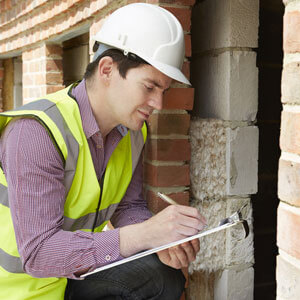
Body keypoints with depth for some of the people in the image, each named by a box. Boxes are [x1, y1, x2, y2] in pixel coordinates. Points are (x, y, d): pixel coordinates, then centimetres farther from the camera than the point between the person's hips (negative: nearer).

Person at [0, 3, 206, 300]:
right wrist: (144, 234, -40)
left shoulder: (133, 130, -4)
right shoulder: (34, 131, -28)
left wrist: (162, 241, -18)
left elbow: (129, 207, 4)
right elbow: (38, 251, -33)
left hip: (78, 271, 6)